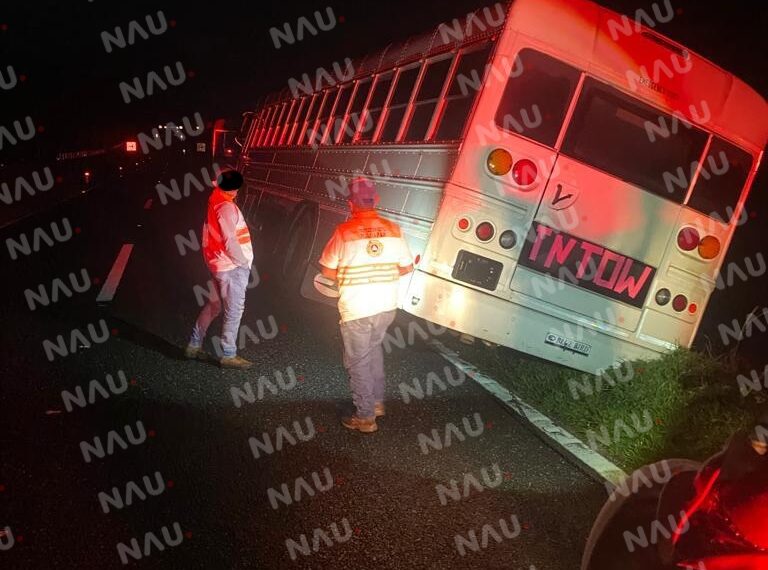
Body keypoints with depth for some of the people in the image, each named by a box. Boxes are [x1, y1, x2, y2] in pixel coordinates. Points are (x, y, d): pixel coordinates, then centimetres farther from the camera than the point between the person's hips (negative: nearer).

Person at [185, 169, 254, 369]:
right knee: (234, 311, 1)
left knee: (214, 305, 20)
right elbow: (230, 241, -23)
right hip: (232, 267, -9)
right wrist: (244, 262, -13)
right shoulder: (226, 207, -20)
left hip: (219, 263, 9)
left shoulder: (215, 202, 8)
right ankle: (228, 355, 11)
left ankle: (194, 345, 28)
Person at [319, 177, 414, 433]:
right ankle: (377, 402, 34)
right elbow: (407, 267, 4)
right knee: (374, 349, 27)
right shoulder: (393, 229, -4)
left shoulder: (344, 231, -15)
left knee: (358, 361, 9)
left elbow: (327, 270, -8)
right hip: (386, 306, 5)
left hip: (356, 310, -5)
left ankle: (365, 417, 17)